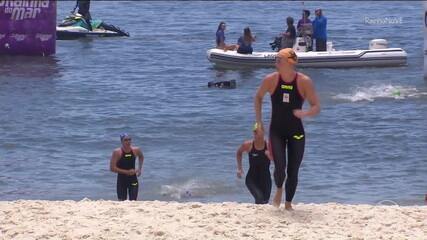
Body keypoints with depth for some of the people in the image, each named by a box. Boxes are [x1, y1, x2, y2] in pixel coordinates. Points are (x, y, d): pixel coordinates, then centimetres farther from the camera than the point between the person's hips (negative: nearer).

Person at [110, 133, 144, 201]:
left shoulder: (136, 150, -3)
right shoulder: (117, 152, -14)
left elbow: (141, 157, 22)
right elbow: (112, 168, -16)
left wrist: (139, 168, 11)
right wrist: (127, 172, -20)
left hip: (133, 180, 3)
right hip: (122, 180, -3)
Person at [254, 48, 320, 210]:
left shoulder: (304, 82, -13)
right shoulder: (271, 80, -9)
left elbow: (317, 107, -9)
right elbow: (258, 97, 11)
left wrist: (305, 113, -30)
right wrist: (259, 120, 4)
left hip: (296, 132, 0)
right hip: (277, 131, 0)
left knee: (293, 171, 2)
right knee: (280, 167, -14)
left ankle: (288, 203, 20)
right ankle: (279, 189, 19)